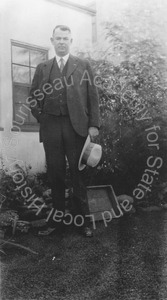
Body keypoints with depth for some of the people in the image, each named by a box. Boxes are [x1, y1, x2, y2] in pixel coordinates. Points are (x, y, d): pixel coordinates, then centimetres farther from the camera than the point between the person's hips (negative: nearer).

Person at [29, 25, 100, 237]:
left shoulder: (83, 66, 9)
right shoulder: (42, 68, 15)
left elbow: (93, 96, 4)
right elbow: (33, 98, 15)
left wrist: (93, 125, -4)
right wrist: (41, 118, 3)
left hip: (76, 126, -2)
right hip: (51, 128, 2)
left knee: (78, 173, 2)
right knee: (55, 174, 5)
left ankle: (84, 219, 13)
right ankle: (57, 218, 15)